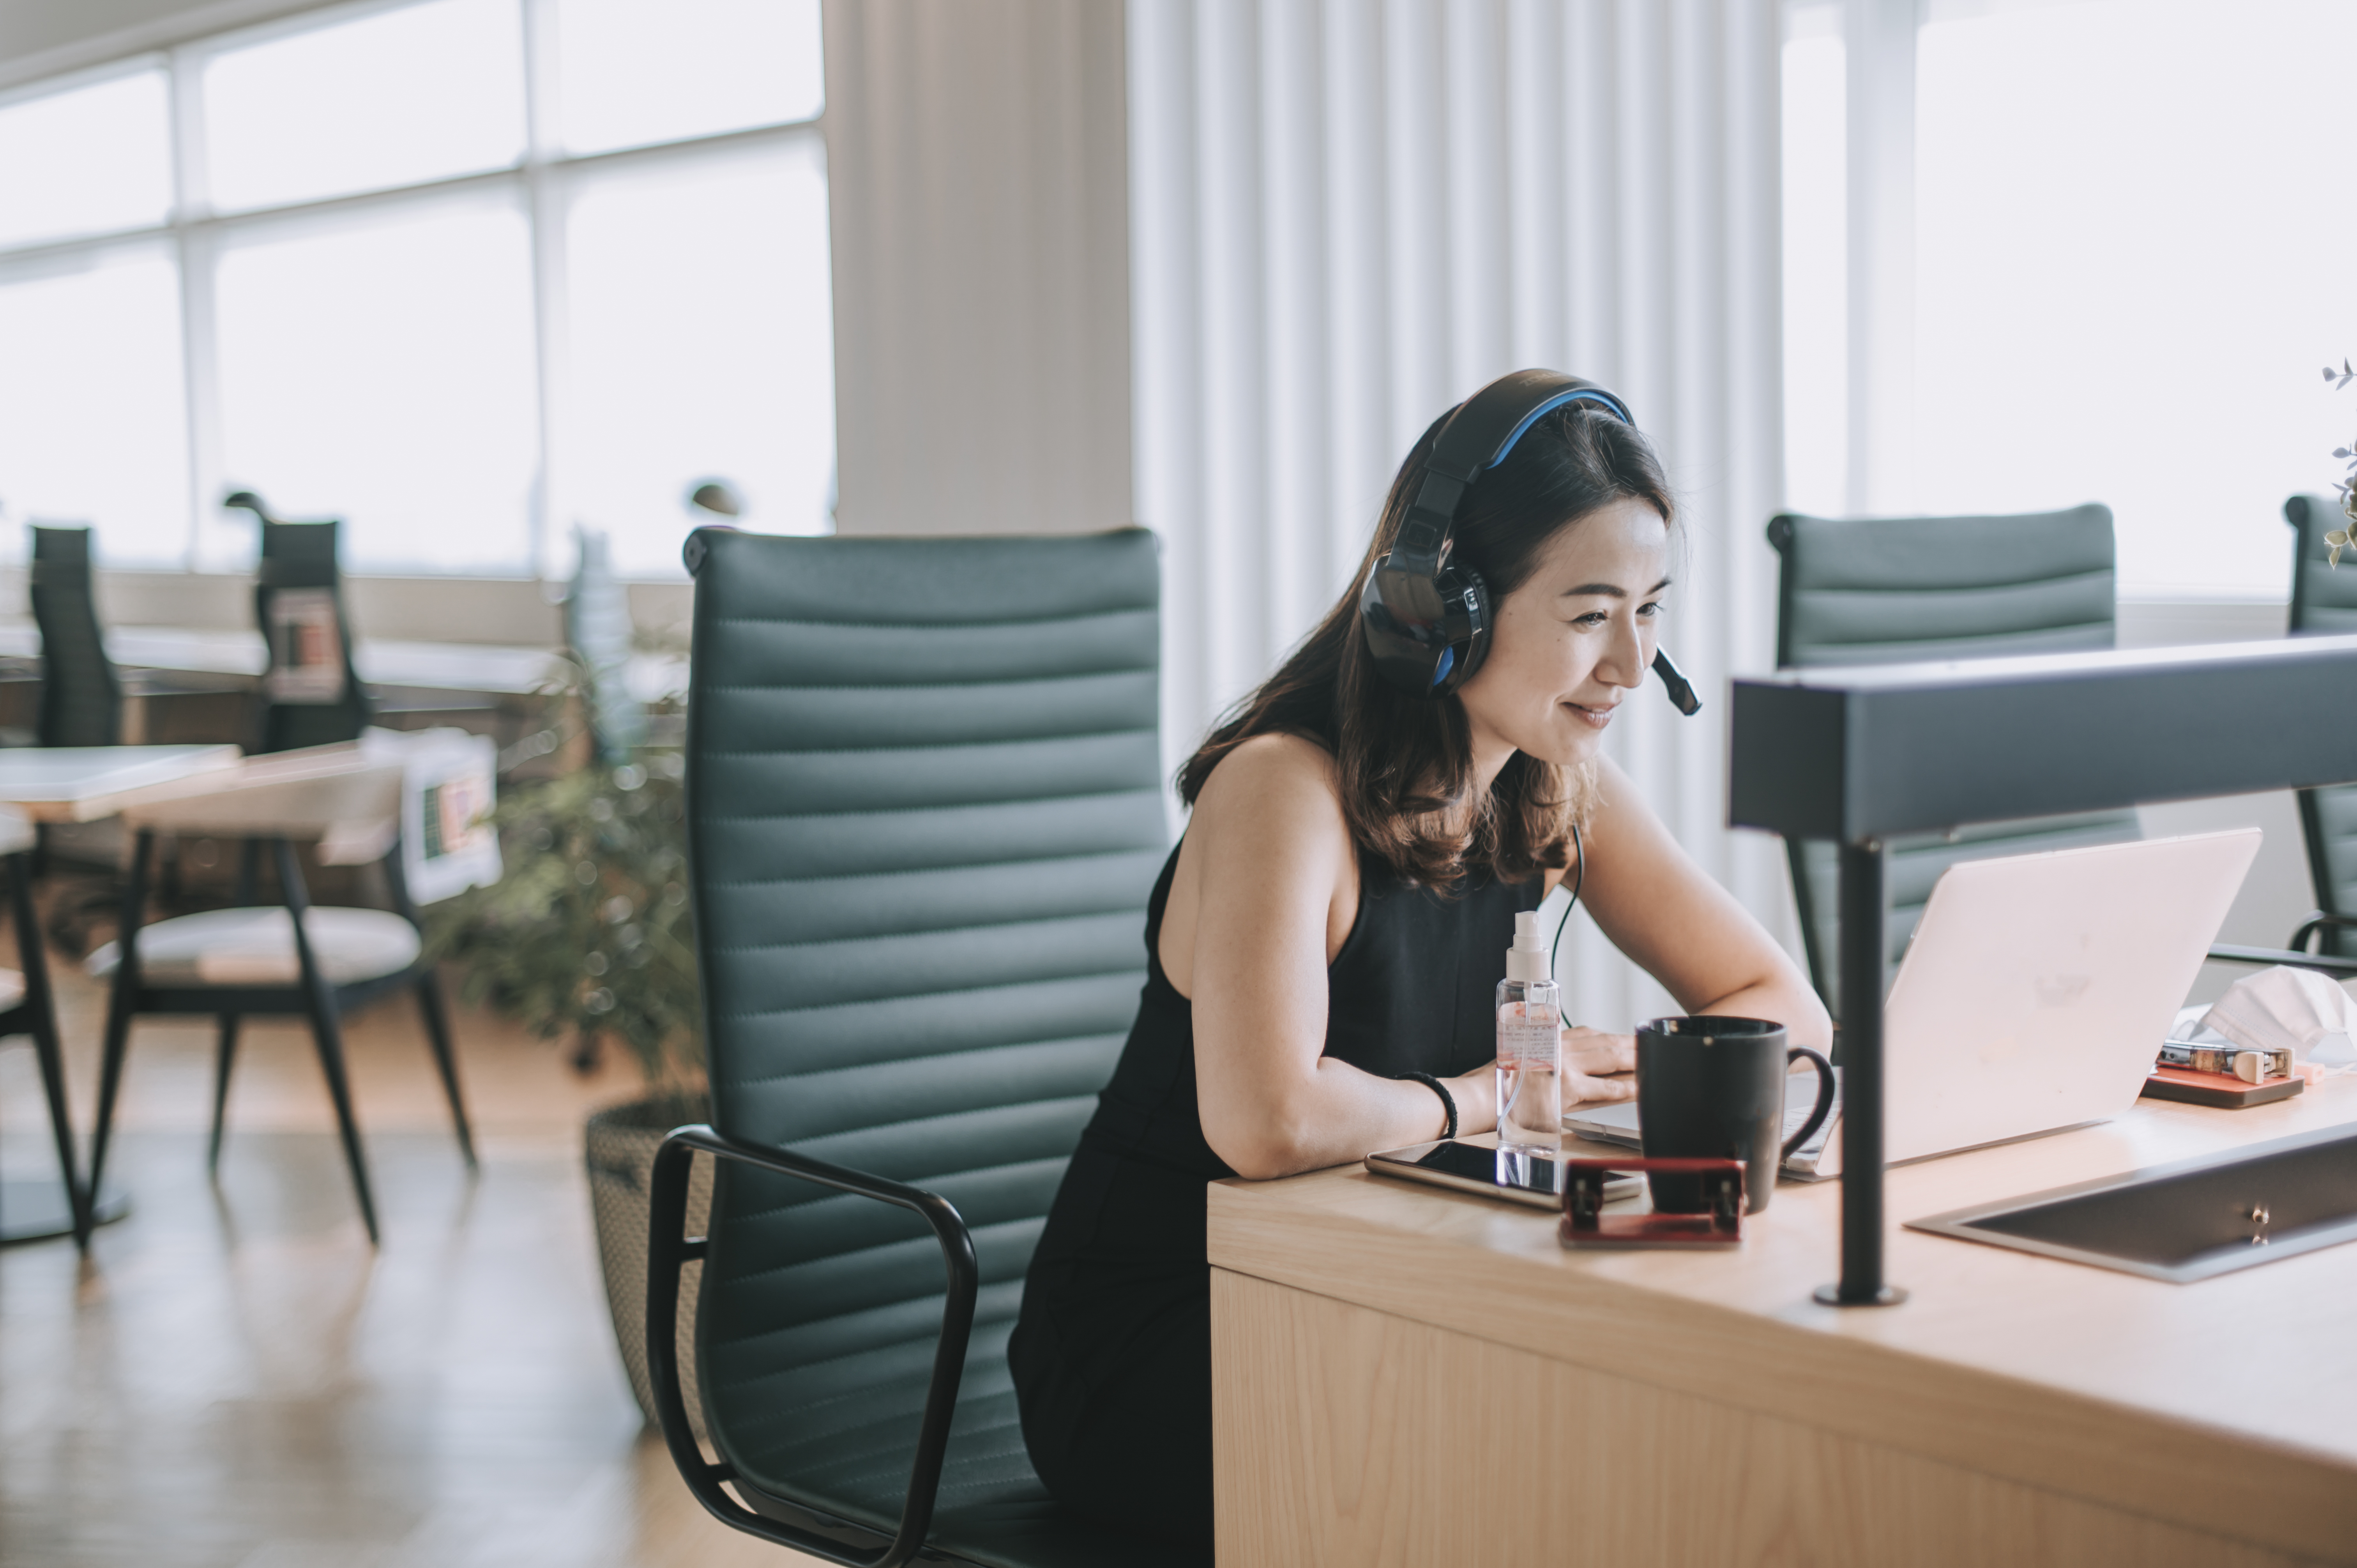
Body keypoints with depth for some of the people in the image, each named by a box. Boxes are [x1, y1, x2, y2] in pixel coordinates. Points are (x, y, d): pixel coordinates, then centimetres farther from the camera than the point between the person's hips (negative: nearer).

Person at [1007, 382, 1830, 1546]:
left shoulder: (1558, 785, 1)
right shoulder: (1286, 790, -23)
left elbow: (1785, 1011, 5)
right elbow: (1271, 1124, -38)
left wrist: (1603, 1074, -15)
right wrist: (1488, 1096, -19)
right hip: (1143, 1354, -7)